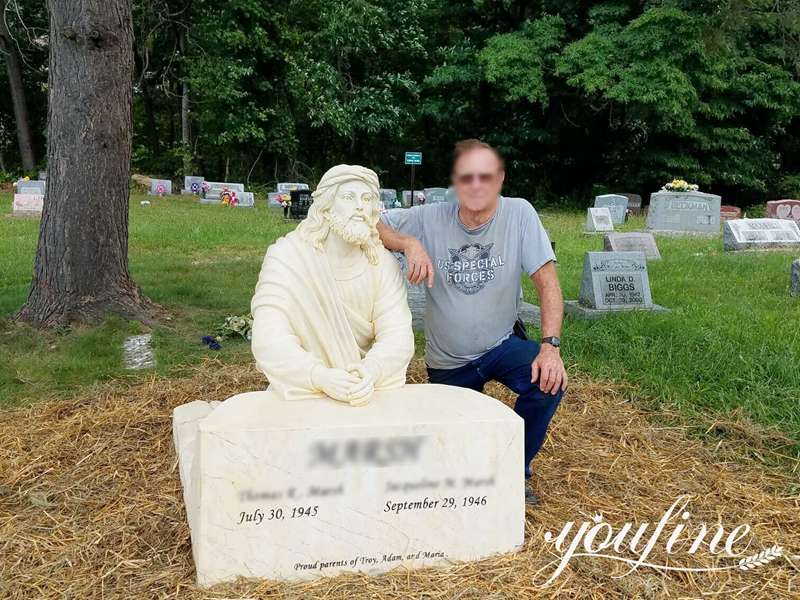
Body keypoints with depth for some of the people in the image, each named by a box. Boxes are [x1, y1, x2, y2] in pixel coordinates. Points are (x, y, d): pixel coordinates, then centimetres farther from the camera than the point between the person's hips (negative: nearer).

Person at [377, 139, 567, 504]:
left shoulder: (519, 214, -15)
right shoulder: (430, 219, -15)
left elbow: (547, 282, -17)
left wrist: (550, 346, -28)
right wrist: (408, 242, -37)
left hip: (502, 344, 0)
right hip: (448, 360, 1)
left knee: (549, 382, -29)